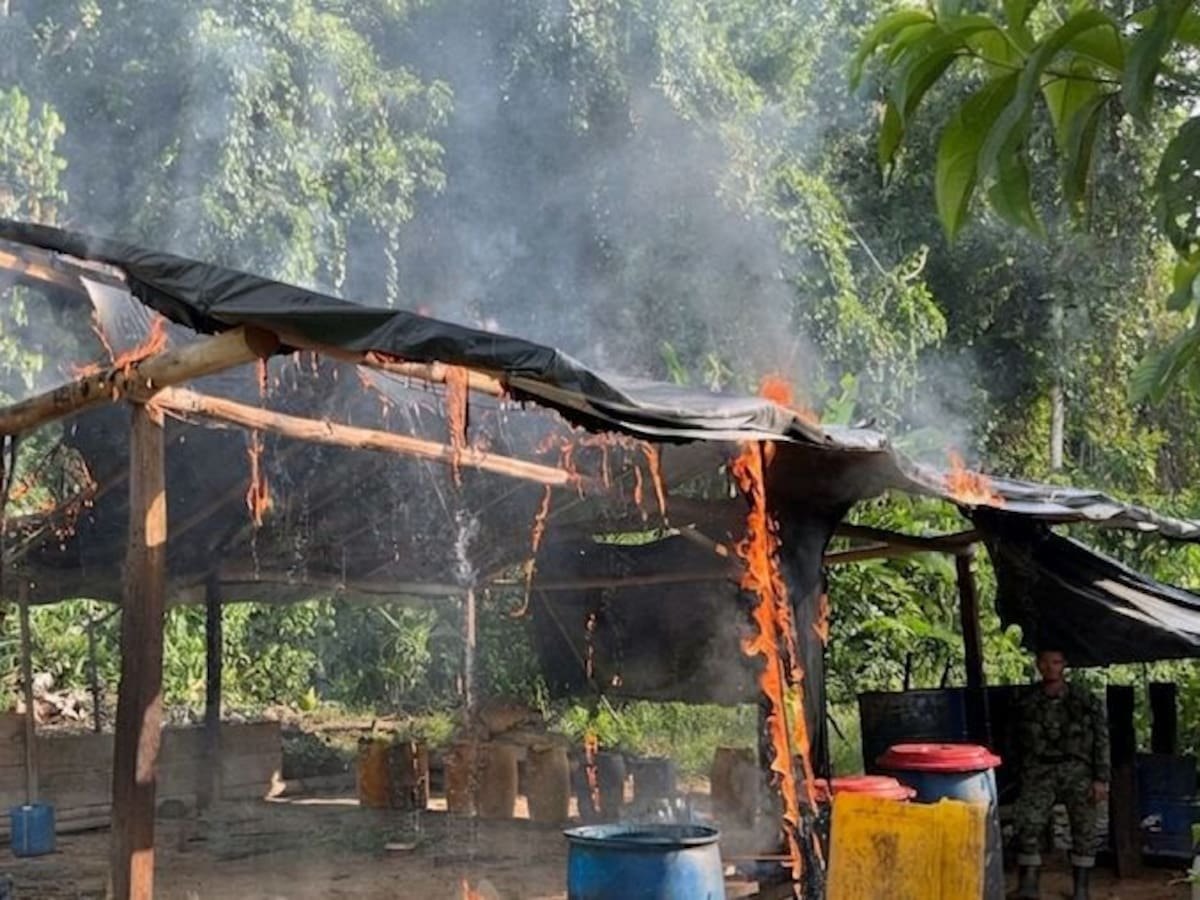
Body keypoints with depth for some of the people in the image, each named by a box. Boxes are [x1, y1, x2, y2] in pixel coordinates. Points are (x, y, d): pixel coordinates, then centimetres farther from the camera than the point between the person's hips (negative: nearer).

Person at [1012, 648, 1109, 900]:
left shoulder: (1085, 700, 0)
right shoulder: (1026, 700, 7)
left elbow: (1101, 740, 0)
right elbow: (1020, 742, 16)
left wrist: (1101, 779, -7)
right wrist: (1021, 776, 16)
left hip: (1077, 769, -1)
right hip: (1040, 770, 1)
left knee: (1083, 830, 2)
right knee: (1028, 825, -14)